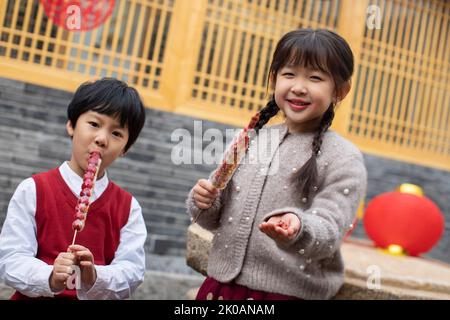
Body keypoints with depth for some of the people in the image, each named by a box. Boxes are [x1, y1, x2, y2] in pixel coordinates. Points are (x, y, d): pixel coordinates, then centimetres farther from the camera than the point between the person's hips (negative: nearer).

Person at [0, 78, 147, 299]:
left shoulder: (128, 207, 3)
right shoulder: (32, 191, -2)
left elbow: (131, 270, -5)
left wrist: (95, 279, -23)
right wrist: (49, 278, -25)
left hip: (96, 295, 2)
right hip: (35, 296, -2)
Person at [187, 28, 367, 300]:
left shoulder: (344, 159, -8)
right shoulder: (250, 140, 4)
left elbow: (329, 232, -14)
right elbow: (217, 219, 12)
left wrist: (298, 229, -33)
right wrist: (204, 203, -8)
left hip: (292, 291, -4)